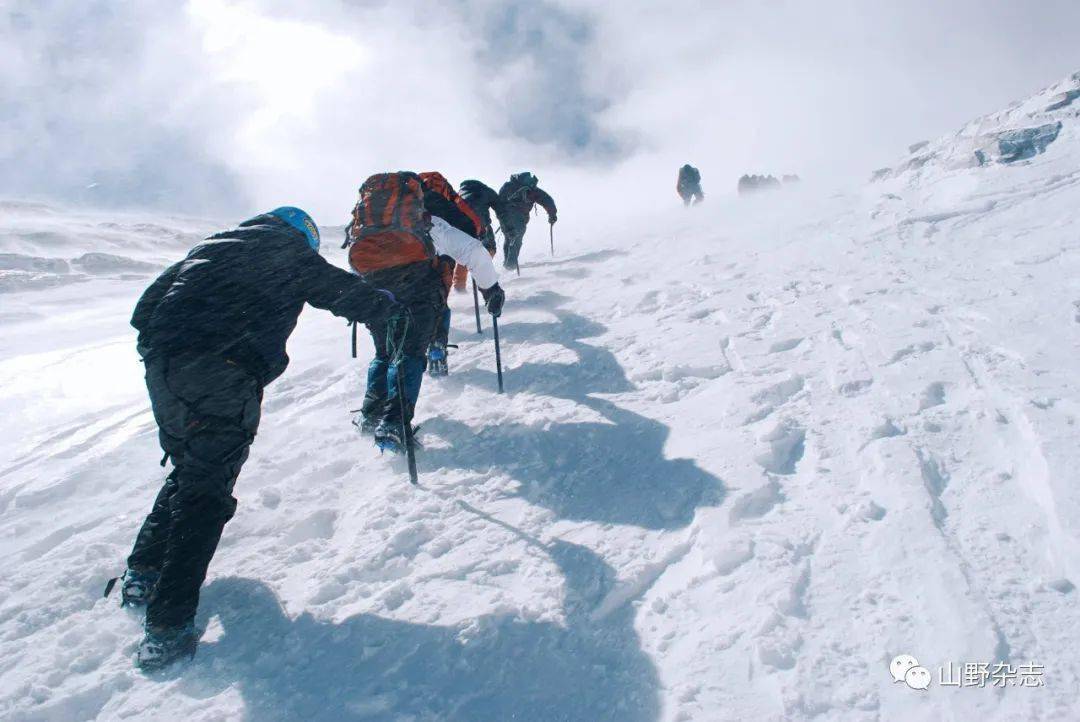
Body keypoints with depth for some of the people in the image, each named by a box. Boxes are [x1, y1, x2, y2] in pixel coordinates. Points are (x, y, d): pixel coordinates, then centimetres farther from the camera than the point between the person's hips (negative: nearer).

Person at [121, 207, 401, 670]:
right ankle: (167, 627, -2)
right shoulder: (292, 255, 10)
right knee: (206, 491, -1)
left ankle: (143, 574, 32)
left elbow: (153, 301, 29)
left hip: (160, 355, 7)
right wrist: (388, 304, 35)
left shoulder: (219, 244, 27)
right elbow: (348, 294, 19)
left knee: (188, 468, 25)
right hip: (217, 372, -7)